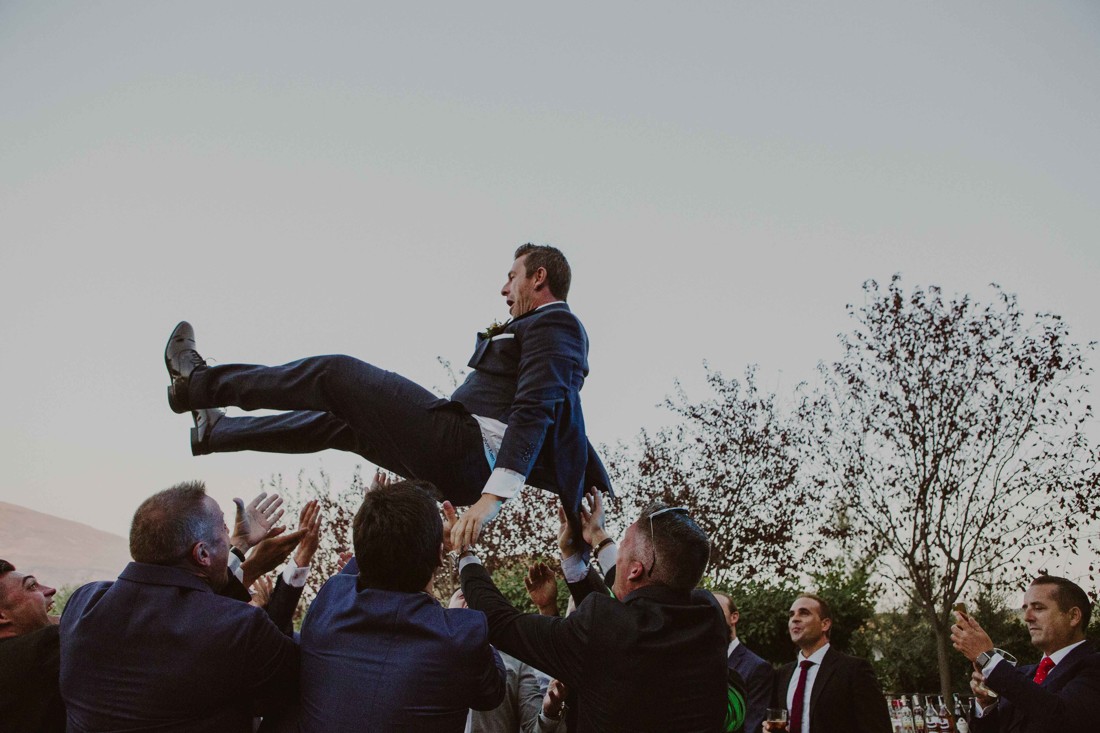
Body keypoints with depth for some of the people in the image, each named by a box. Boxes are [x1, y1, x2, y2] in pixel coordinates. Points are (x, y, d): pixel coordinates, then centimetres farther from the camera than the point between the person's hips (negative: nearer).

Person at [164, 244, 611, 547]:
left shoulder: (554, 325, -7)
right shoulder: (550, 329, 24)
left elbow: (534, 412, -22)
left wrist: (494, 496, -31)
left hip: (463, 446, -10)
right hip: (465, 469, 10)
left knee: (336, 373, -2)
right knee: (339, 421, 22)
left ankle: (197, 383, 12)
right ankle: (212, 433, 38)